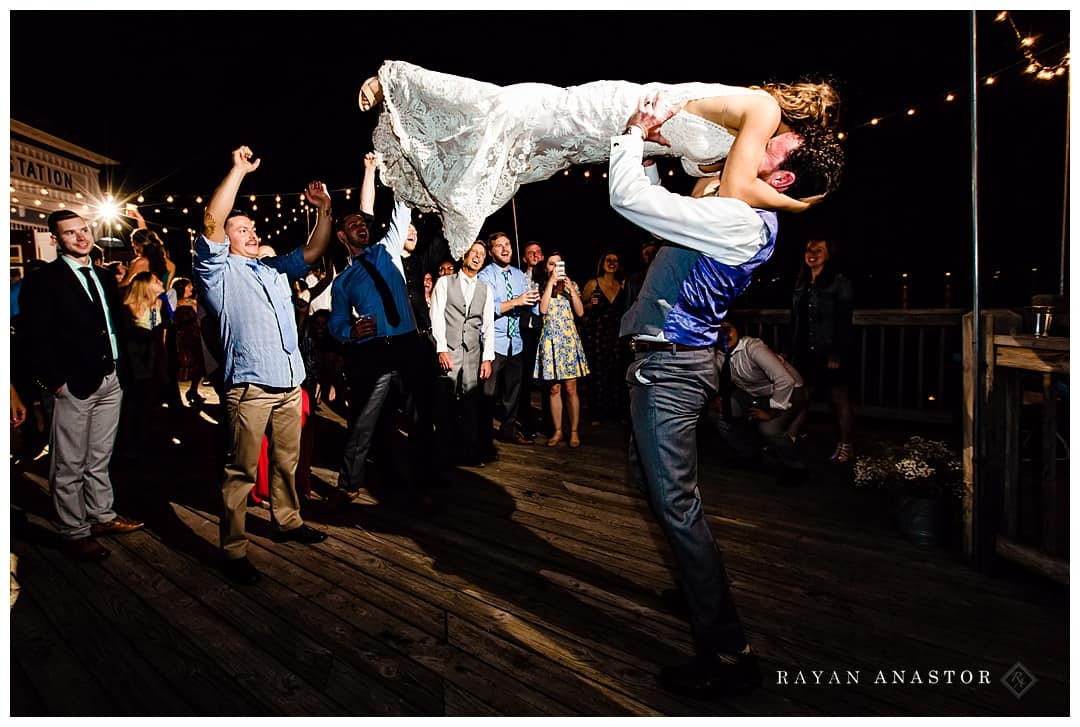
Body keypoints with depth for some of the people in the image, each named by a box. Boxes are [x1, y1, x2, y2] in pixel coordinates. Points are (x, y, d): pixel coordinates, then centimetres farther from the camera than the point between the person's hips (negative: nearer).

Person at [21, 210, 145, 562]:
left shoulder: (105, 278, 14)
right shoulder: (42, 281, -6)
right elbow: (37, 338, -11)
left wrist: (121, 367, 8)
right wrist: (55, 381, -14)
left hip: (110, 381, 6)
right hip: (73, 386, -6)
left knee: (99, 459, 17)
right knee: (70, 466, 4)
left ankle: (102, 516, 28)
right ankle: (75, 533, 13)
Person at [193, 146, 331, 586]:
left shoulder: (275, 269, 22)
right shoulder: (219, 269, 3)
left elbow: (313, 251, 19)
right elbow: (211, 222, -11)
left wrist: (324, 211, 5)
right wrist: (239, 169, -9)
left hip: (289, 384, 7)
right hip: (249, 388, -6)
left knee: (287, 461, 15)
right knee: (242, 470, -3)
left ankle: (287, 521, 30)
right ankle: (233, 550, 6)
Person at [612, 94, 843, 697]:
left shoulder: (737, 220, -19)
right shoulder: (745, 217, 13)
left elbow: (627, 197, -21)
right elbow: (654, 200, 27)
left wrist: (637, 132, -5)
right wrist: (648, 148, 14)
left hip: (671, 364, -10)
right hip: (667, 359, 10)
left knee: (676, 501, -8)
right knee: (651, 480, 22)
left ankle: (728, 652, 3)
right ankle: (700, 587, 40)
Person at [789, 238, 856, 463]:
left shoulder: (839, 282, -7)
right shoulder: (801, 284, 13)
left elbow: (843, 321, -12)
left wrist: (837, 354, -17)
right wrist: (794, 350, 10)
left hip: (830, 353, -6)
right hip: (806, 353, 6)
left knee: (839, 399, 5)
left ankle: (845, 447, 16)